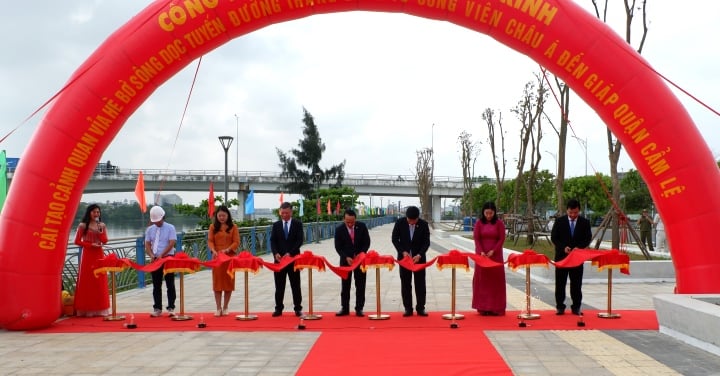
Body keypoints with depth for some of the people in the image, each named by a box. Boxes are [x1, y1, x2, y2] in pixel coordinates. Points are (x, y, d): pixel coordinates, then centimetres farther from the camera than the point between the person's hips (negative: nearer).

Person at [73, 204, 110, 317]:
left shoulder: (102, 225, 10)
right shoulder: (83, 225, -1)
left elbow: (105, 241, 3)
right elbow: (77, 241, -3)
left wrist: (100, 231, -13)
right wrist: (90, 245, -13)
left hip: (99, 254, 3)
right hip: (87, 255, -3)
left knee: (100, 282, 1)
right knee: (87, 281, -3)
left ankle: (100, 309, 5)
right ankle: (86, 309, -1)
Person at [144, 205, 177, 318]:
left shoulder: (170, 228, -3)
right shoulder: (150, 229, 9)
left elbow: (171, 243, -12)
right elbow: (147, 244, 5)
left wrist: (161, 255, -21)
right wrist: (151, 255, -13)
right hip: (155, 260, 4)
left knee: (170, 285, -1)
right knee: (156, 286, 7)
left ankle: (171, 308, 4)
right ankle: (157, 309, 13)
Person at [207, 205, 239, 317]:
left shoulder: (233, 226, 2)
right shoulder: (213, 226, 6)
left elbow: (236, 242, -2)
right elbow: (210, 241, 1)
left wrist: (227, 250, -17)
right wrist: (213, 250, -17)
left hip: (230, 257, -1)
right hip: (217, 257, 1)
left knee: (228, 281, 2)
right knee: (217, 281, 0)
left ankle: (225, 308, 12)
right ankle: (218, 308, 6)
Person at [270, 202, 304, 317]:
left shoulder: (297, 224, 2)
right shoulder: (276, 225, 8)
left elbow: (300, 240, -7)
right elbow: (272, 241, 2)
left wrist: (290, 253, -18)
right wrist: (276, 253, -16)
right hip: (279, 258, 2)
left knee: (295, 285, 4)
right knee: (279, 285, 5)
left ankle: (298, 308, 9)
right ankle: (278, 308, 12)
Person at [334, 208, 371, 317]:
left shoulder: (362, 226, -7)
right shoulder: (339, 230, -10)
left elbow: (367, 242, -3)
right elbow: (338, 247, -7)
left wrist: (360, 254, -16)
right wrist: (346, 257, -20)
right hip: (345, 260, 0)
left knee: (360, 285, 3)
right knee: (345, 285, 4)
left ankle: (359, 308, 9)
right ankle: (345, 308, 12)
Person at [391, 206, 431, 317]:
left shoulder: (423, 224, -10)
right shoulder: (400, 222, -9)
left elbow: (426, 242, -7)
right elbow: (395, 239, -2)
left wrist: (419, 255, -20)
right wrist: (403, 252, -13)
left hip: (419, 257, 0)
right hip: (404, 256, 0)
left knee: (420, 283, 3)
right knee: (405, 284, 4)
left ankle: (420, 308, 10)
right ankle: (408, 308, 10)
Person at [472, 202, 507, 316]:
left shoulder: (499, 223, -1)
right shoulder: (479, 223, 1)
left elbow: (501, 239, -4)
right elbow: (476, 238, -3)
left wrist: (493, 251, -14)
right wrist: (481, 252, -15)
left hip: (495, 255, 0)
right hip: (482, 254, 1)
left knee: (496, 279, 0)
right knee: (482, 279, 1)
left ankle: (495, 307, 5)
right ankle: (483, 307, 6)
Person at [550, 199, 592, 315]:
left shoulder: (585, 222, 2)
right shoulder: (559, 221, -1)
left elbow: (588, 238, 1)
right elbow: (553, 237, -1)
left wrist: (579, 248, -16)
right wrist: (563, 247, -16)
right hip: (561, 256, 0)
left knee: (576, 284, 5)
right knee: (560, 283, 3)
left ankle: (576, 307, 14)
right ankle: (560, 307, 11)